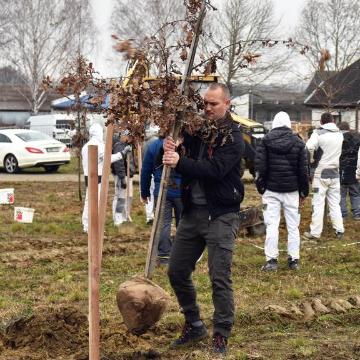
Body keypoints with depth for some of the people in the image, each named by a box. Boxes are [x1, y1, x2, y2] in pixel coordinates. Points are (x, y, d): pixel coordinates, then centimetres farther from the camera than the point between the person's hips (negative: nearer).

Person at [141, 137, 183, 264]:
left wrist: (145, 192, 14)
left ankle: (164, 254, 1)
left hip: (161, 192, 0)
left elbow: (146, 171, 5)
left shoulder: (153, 146, -1)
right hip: (181, 192, 0)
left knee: (164, 223, 4)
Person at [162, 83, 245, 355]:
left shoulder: (233, 138, -9)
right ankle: (194, 326, 27)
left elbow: (214, 169, -24)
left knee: (220, 278, -4)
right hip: (192, 210, 6)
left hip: (220, 215, -6)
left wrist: (180, 162, -33)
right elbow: (183, 163, 9)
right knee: (177, 272, 9)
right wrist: (170, 150, -12)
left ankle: (221, 336, 9)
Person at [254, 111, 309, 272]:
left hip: (271, 190, -1)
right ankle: (294, 259, 9)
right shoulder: (298, 142, 3)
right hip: (291, 191, 1)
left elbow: (259, 167, -3)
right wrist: (303, 192, 11)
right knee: (293, 226, 6)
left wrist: (261, 187, 6)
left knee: (272, 225, 0)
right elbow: (304, 169, 5)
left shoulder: (265, 142, -1)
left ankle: (271, 260, -2)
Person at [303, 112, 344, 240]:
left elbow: (310, 147, -25)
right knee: (335, 203, 13)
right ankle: (339, 230, 13)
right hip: (335, 172, 4)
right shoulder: (340, 135, 5)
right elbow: (338, 151, 10)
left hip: (321, 173, -4)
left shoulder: (318, 133, -12)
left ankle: (315, 233, 1)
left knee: (318, 203, -1)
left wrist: (311, 159, -10)